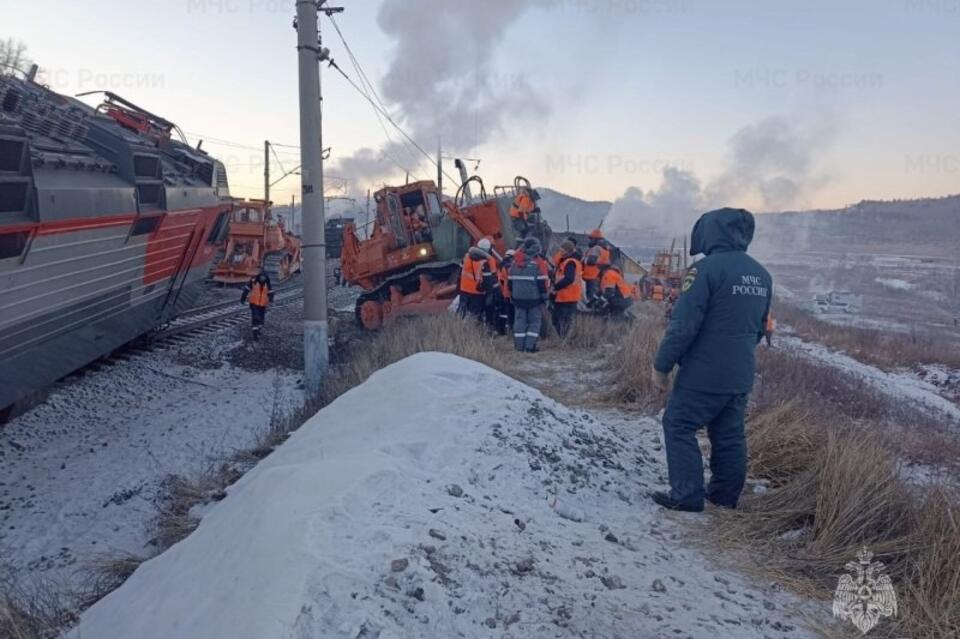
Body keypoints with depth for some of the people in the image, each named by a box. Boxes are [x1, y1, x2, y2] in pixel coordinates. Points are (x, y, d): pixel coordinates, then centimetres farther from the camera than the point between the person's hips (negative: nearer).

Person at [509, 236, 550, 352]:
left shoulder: (516, 261, 8)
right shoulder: (539, 263, -9)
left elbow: (510, 280, 12)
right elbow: (542, 282, -11)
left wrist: (512, 295, 21)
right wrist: (544, 297, -4)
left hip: (518, 297, 4)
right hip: (534, 298, -4)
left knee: (520, 320, 9)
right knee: (534, 321, 3)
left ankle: (519, 345, 9)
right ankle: (530, 345, -4)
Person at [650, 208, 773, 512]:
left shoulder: (708, 268, -17)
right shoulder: (761, 274, 9)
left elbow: (683, 325, -19)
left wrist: (661, 365, -10)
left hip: (704, 373, -7)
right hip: (741, 374, 8)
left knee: (679, 426, 3)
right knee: (729, 434, 15)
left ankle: (687, 495, 2)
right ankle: (726, 496, 24)